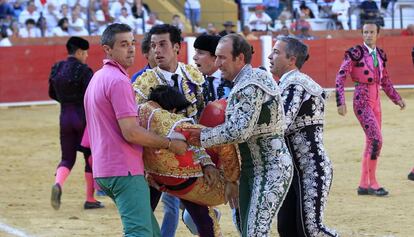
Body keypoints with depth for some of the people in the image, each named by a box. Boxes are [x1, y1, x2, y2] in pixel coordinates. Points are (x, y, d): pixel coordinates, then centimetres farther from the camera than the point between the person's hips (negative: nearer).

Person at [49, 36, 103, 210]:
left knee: (67, 158, 11)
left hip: (65, 116, 5)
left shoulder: (56, 69, 6)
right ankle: (90, 199, 14)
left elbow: (52, 94, 16)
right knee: (91, 157, 10)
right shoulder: (83, 70, -13)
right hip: (84, 116, -5)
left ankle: (58, 184, -21)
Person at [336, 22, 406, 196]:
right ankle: (372, 183, -7)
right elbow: (340, 77, -12)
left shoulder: (380, 54, 10)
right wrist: (340, 102, -18)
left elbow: (385, 81, 22)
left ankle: (364, 185, 16)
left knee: (371, 142, 9)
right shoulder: (356, 53, -9)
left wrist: (397, 99, 18)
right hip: (362, 101, -7)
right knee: (376, 139, -15)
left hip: (376, 101, 7)